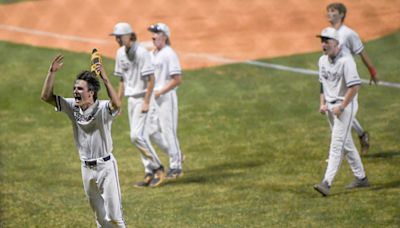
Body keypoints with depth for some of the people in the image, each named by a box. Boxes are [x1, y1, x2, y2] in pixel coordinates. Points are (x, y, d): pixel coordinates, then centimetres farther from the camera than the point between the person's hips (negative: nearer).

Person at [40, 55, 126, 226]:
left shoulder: (102, 109, -20)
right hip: (86, 167, 6)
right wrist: (52, 72, -15)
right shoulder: (73, 107, -2)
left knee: (113, 214, -3)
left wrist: (105, 79, -49)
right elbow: (46, 96, -4)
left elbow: (116, 104, -43)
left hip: (105, 166, -6)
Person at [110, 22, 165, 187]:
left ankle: (157, 168, -4)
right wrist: (118, 102, 15)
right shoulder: (120, 53, 9)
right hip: (131, 99, 8)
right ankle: (150, 174, 12)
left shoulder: (141, 53, -17)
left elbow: (151, 79, -18)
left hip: (143, 98, -8)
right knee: (139, 137, 7)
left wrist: (146, 102, -22)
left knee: (137, 135, -15)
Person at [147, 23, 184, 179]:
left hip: (166, 97, -9)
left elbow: (177, 79, -16)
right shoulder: (152, 54, 14)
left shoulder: (169, 54, -11)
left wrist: (160, 92, -18)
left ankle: (176, 167, 5)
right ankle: (176, 155, 25)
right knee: (153, 131, 8)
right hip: (153, 98, 9)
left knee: (169, 131, -4)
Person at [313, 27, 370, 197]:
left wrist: (341, 107, -21)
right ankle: (361, 178, 26)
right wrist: (322, 103, 6)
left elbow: (354, 86, -21)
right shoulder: (322, 60, 8)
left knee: (337, 144, -14)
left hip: (346, 105, -9)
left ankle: (327, 183, -22)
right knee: (346, 143, 15)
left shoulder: (346, 61, -18)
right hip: (330, 106, 9)